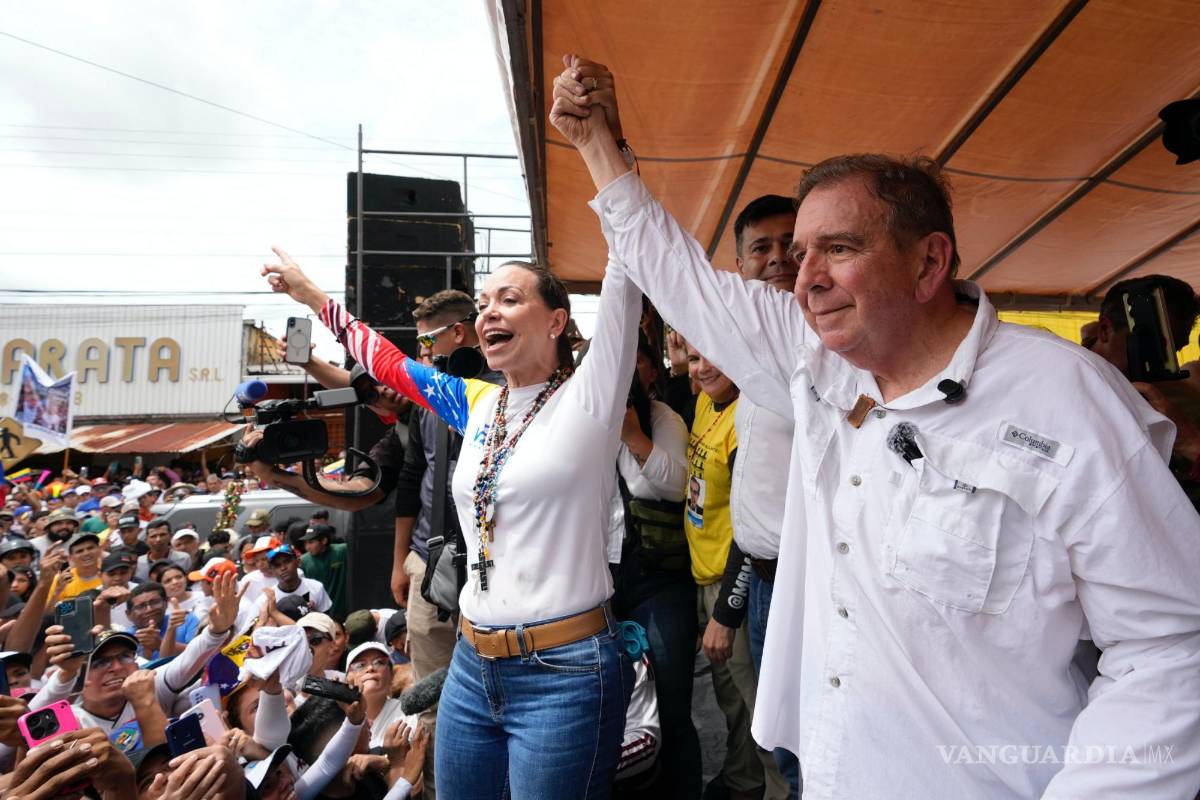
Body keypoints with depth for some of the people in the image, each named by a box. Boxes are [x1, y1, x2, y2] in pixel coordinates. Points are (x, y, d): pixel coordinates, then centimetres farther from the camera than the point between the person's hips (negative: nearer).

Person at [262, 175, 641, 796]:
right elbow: (389, 364, 20)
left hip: (565, 673, -6)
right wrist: (309, 293, 27)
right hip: (472, 665, 6)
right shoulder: (478, 404, 7)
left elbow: (623, 284, -18)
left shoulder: (587, 398, -10)